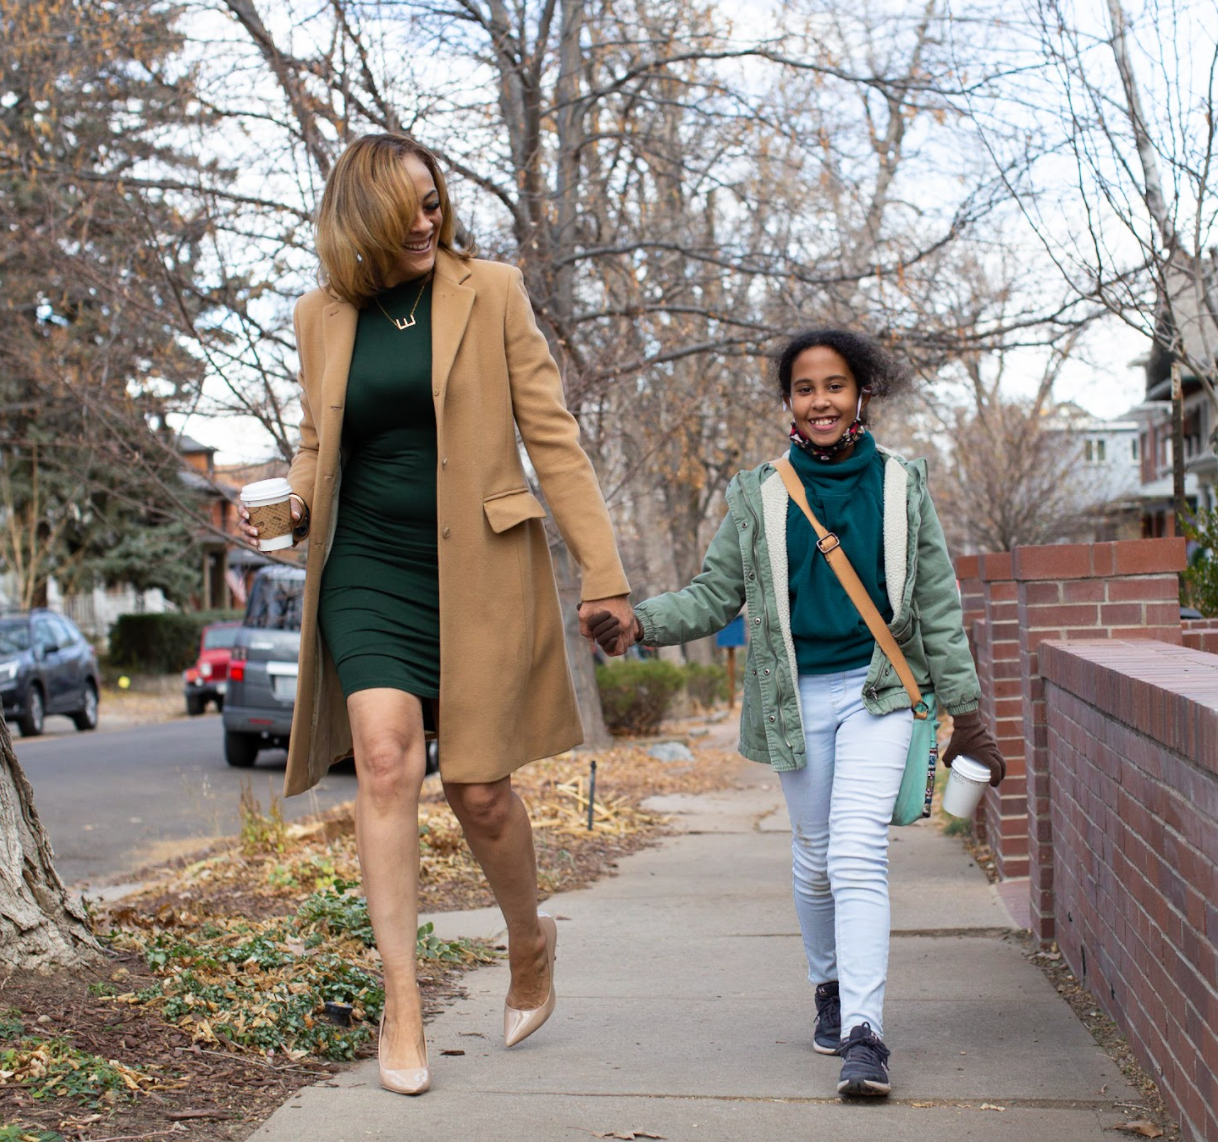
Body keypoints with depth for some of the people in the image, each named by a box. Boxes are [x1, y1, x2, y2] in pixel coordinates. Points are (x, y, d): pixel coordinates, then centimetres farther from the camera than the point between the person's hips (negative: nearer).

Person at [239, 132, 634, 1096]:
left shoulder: (491, 292, 1)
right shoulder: (324, 317, 9)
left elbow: (550, 432, 0)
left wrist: (602, 567, -5)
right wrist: (285, 505, -1)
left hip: (478, 570, -2)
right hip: (369, 569, 2)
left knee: (478, 787, 1)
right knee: (386, 758, -16)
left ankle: (530, 942, 31)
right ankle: (402, 1007, -9)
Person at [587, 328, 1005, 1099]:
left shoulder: (902, 486, 3)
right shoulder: (759, 497, 3)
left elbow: (938, 605, 6)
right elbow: (715, 596, 7)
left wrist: (966, 713, 6)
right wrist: (641, 624, -12)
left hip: (878, 689, -2)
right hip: (799, 695, 2)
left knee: (859, 850, -16)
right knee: (816, 856, 11)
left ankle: (863, 1034, -19)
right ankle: (831, 987, 35)